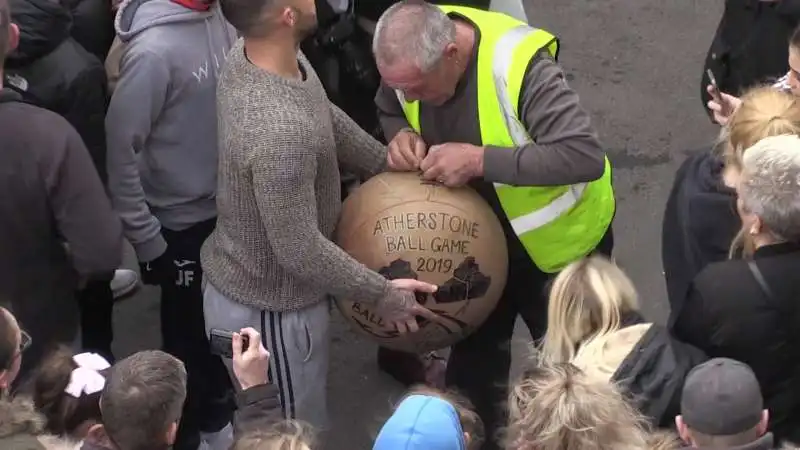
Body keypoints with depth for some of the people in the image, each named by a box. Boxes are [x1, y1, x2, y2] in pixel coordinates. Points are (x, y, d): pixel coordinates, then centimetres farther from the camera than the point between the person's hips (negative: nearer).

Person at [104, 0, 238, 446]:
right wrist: (146, 238, -16)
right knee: (189, 334, 14)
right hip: (182, 221, -6)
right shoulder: (154, 49, -27)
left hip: (228, 208, 6)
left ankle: (217, 412, 46)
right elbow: (120, 149, -22)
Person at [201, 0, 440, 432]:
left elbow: (325, 117, 8)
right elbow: (301, 251, -30)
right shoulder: (279, 132, -39)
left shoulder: (251, 52, -11)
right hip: (269, 311, -8)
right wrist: (380, 292, -16)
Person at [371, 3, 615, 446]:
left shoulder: (518, 64, -39)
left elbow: (586, 155, -43)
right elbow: (389, 110, 3)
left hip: (558, 238, -5)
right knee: (473, 356, 22)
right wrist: (401, 135, -21)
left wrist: (480, 160, -44)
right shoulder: (410, 55, -19)